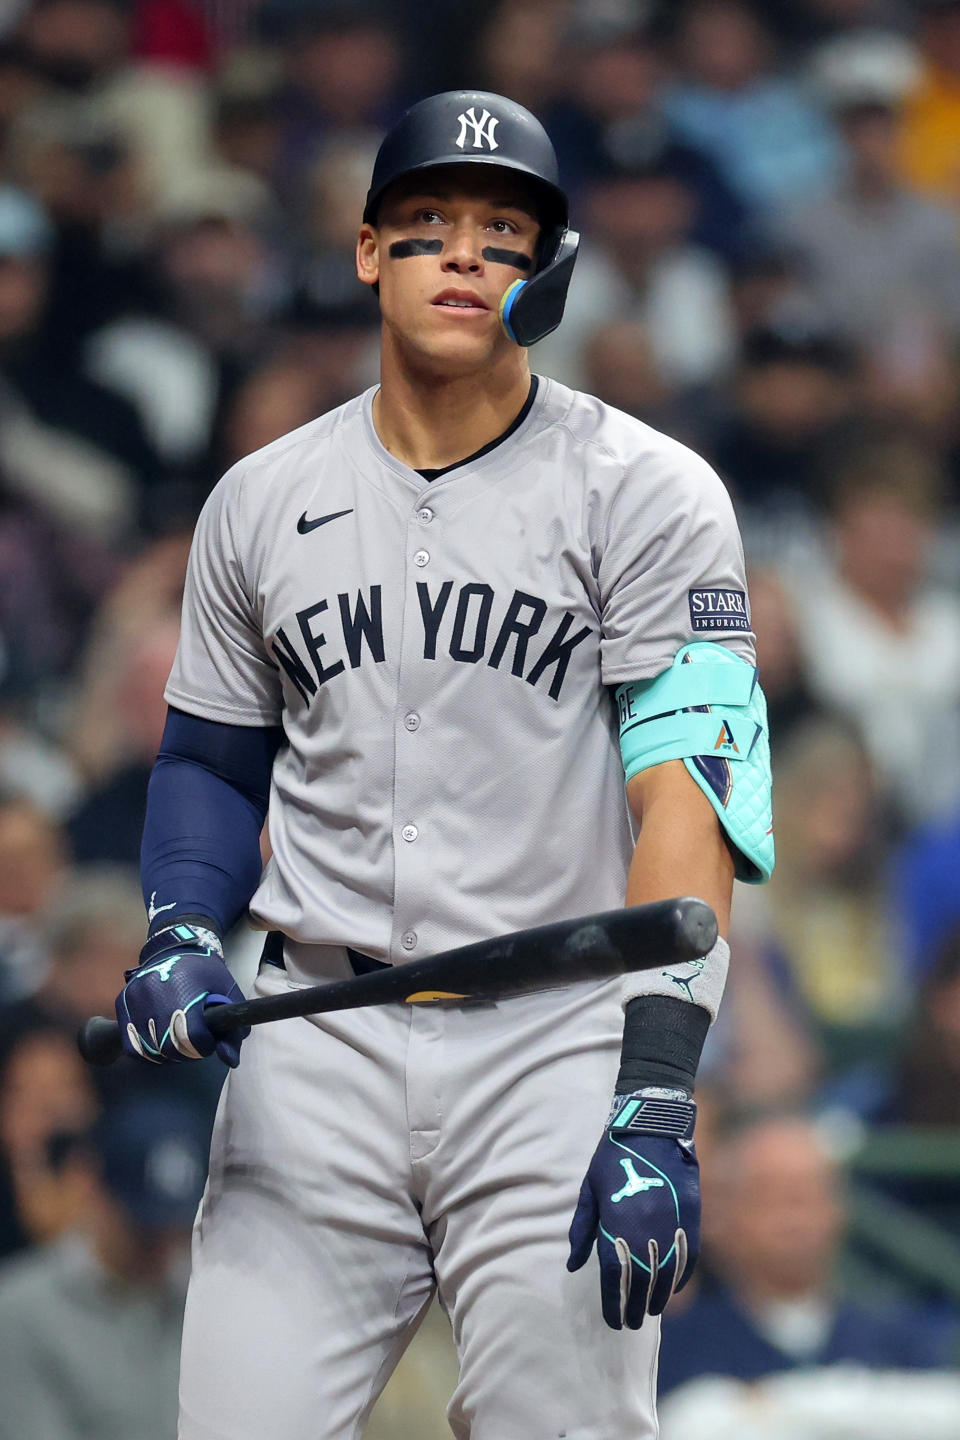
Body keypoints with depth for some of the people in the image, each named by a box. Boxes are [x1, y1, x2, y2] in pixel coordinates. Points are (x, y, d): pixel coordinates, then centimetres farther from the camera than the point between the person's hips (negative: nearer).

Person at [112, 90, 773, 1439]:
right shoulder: (260, 502, 11)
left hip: (560, 1049, -3)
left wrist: (654, 1103, -23)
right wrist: (181, 939, 0)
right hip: (318, 1048, 3)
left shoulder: (647, 491, -3)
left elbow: (684, 792, -12)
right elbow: (213, 762, 22)